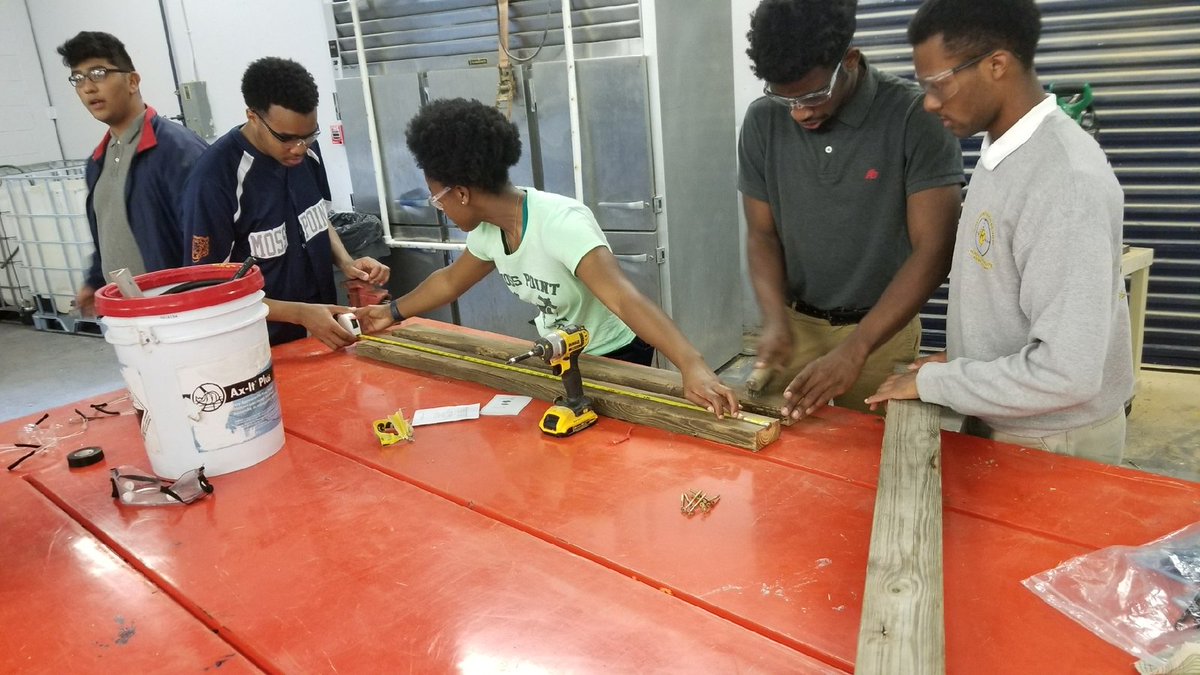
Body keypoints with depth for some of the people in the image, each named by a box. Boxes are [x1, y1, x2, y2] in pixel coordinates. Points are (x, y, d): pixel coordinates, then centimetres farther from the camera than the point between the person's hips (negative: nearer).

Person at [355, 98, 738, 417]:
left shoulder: (560, 224, -35)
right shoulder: (487, 230, -10)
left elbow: (624, 299, -47)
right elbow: (450, 281, 11)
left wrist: (692, 368, -57)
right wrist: (393, 312, 13)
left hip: (616, 357, -7)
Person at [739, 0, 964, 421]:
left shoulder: (916, 118, -17)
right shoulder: (762, 121, -6)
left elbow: (934, 249, -18)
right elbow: (762, 234, 1)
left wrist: (855, 349, -25)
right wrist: (775, 318, -15)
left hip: (882, 327, -2)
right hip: (795, 324, 3)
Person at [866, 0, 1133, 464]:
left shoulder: (1066, 180, -26)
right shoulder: (1002, 150, 2)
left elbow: (1067, 373, -29)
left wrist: (933, 380, -19)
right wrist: (962, 362, 3)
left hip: (1051, 442, -8)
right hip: (996, 420, 8)